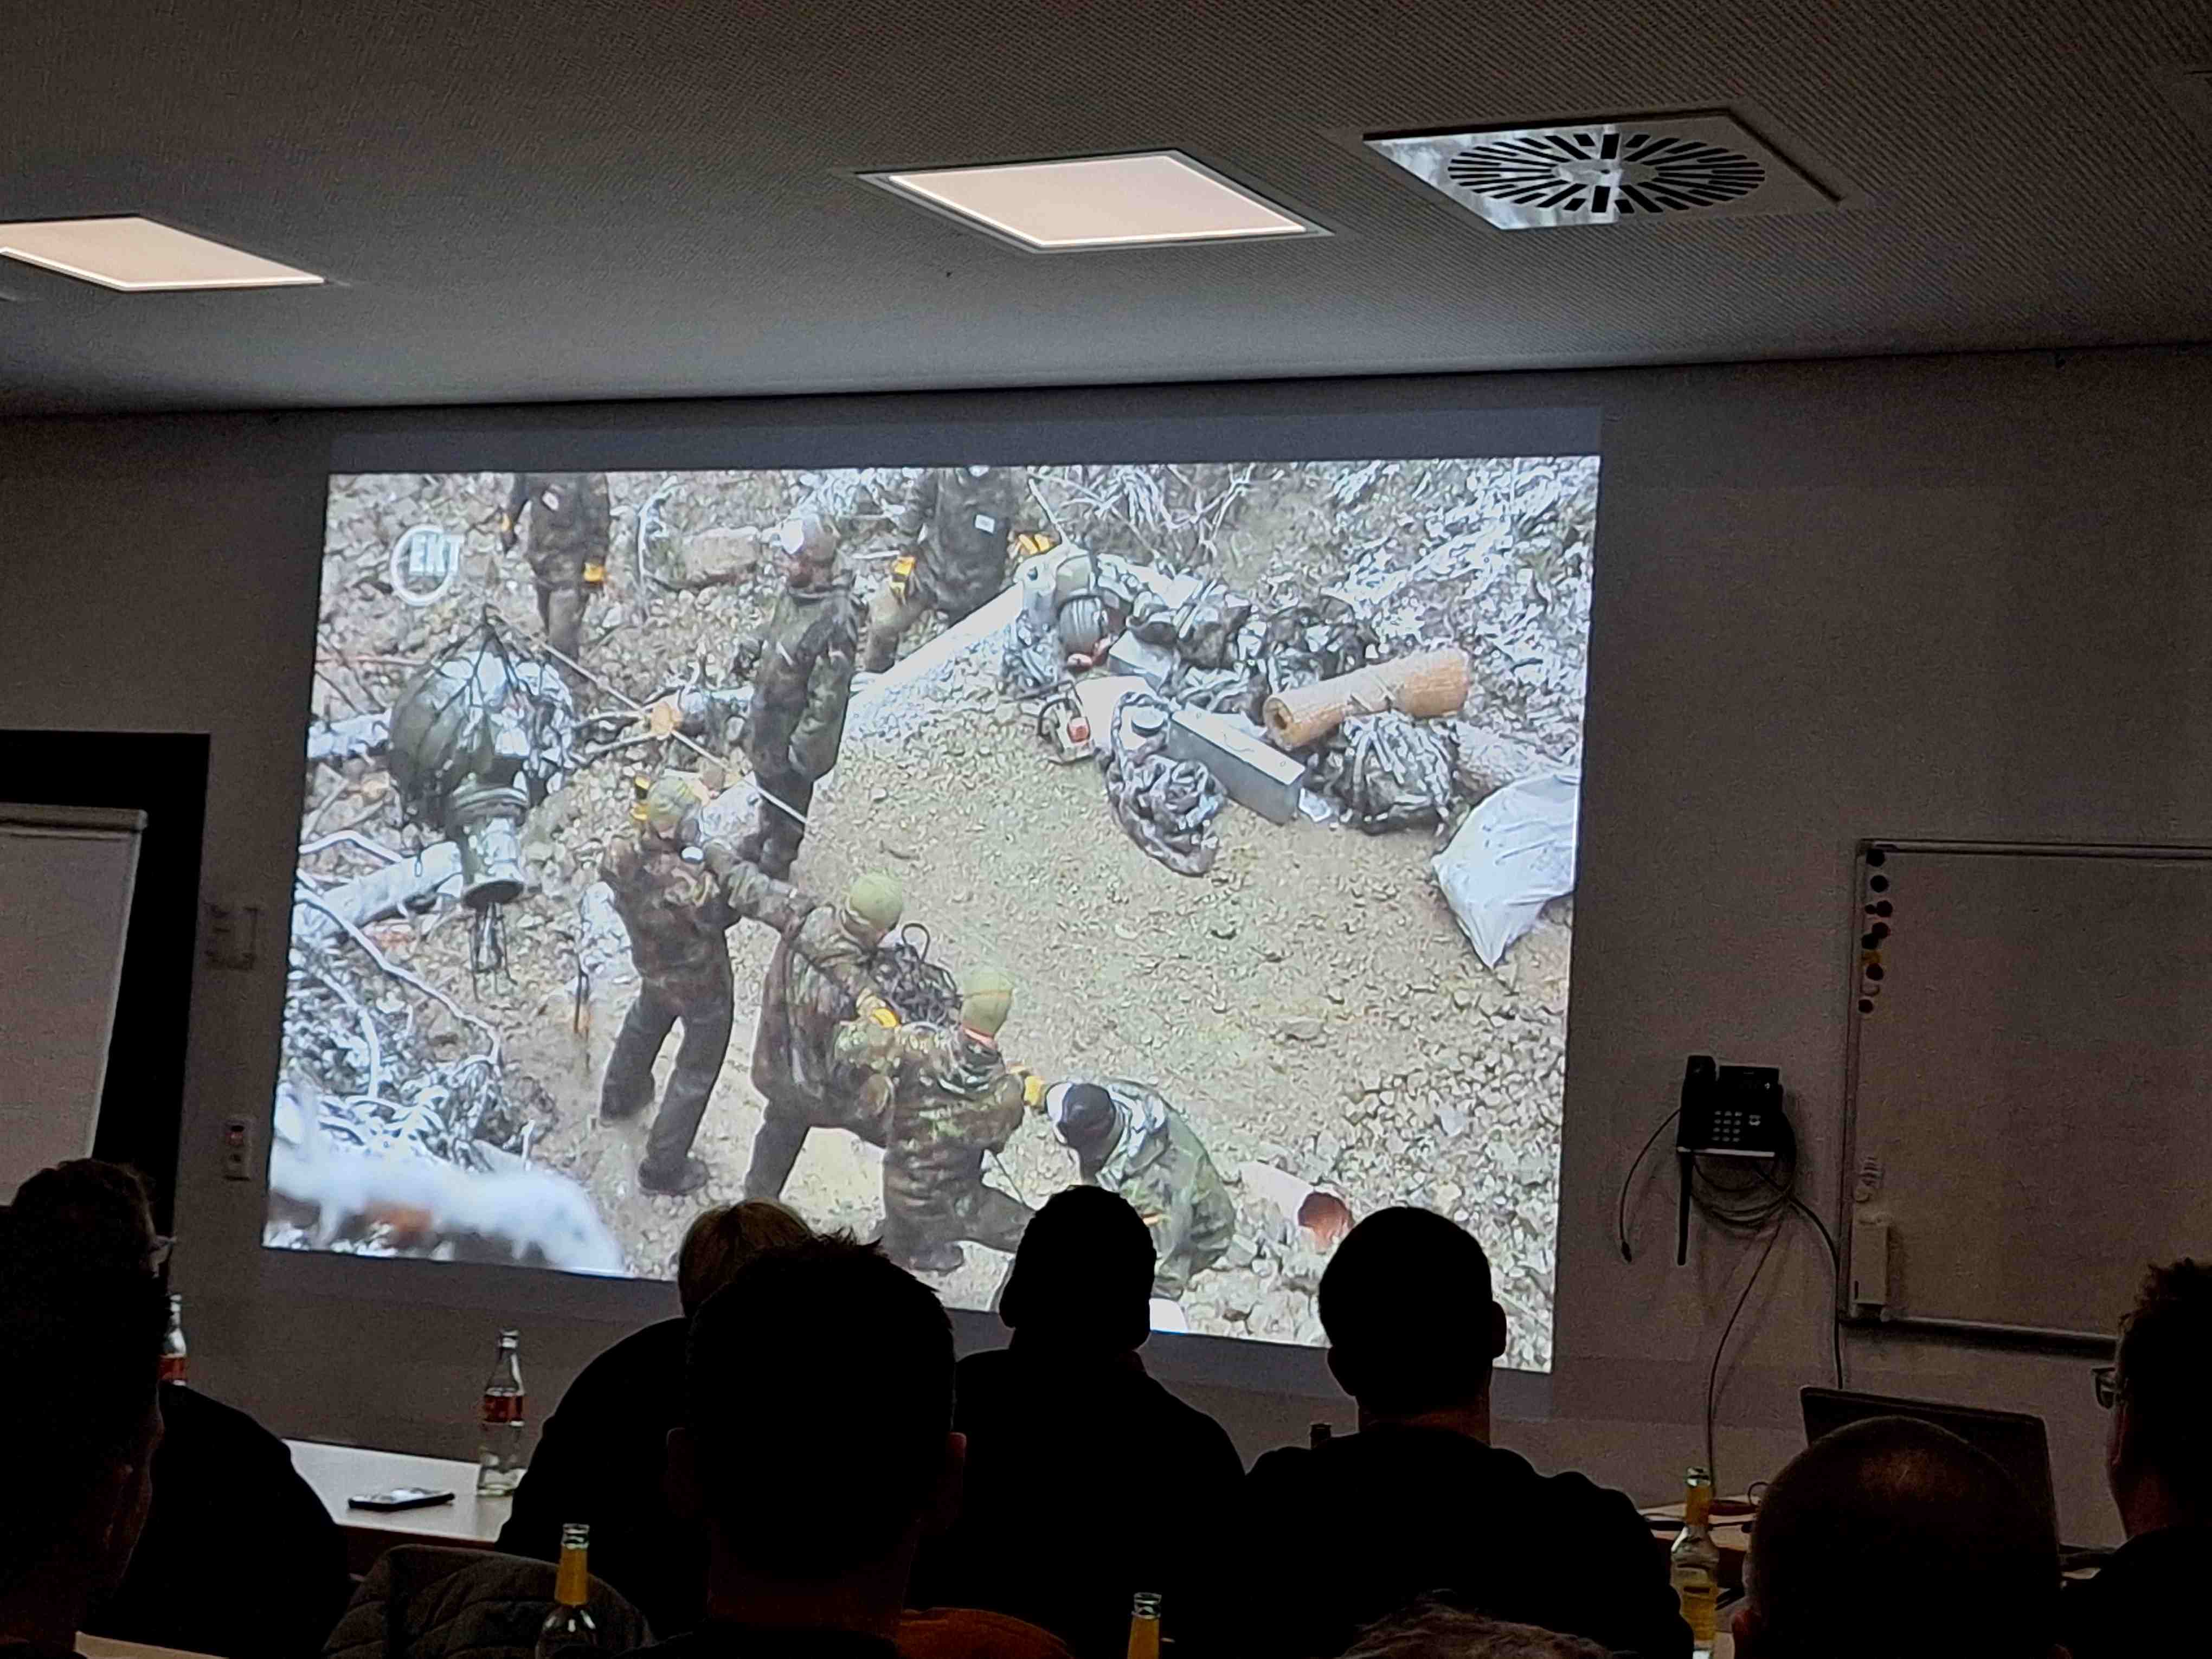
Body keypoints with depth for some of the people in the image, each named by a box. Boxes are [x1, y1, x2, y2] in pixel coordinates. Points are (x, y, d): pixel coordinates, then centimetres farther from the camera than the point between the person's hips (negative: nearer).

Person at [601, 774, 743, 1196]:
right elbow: (724, 915, -24)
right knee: (696, 1073, 17)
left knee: (643, 1025, 38)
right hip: (702, 986, -6)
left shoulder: (620, 857, -25)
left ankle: (620, 1097, 63)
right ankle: (664, 1168, 28)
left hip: (653, 968, 6)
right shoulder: (690, 884, -44)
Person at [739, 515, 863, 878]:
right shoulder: (794, 593, -10)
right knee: (767, 784, 31)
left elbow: (829, 698, -30)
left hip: (796, 730, -8)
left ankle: (776, 863, 40)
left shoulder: (835, 624, -37)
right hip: (769, 718, 8)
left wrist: (802, 747, -21)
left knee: (788, 799, 17)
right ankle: (765, 838, 57)